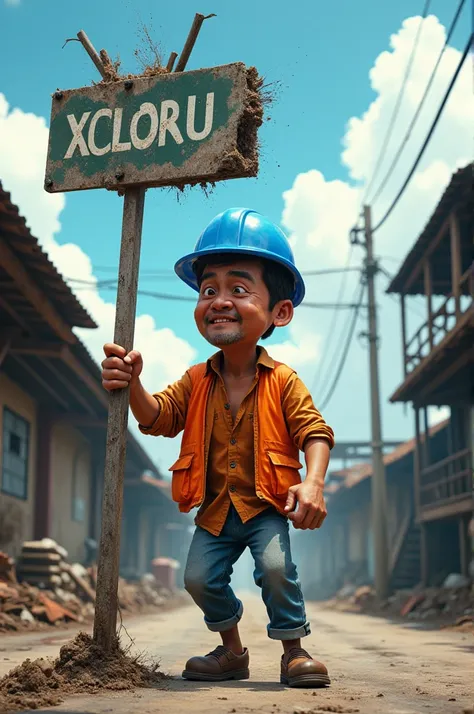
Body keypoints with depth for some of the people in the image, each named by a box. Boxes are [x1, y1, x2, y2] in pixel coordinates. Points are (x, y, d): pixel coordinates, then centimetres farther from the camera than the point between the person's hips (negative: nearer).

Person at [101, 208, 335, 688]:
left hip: (267, 505, -3)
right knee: (200, 577, -4)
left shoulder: (283, 382, -9)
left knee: (275, 566, -22)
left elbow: (314, 432, -15)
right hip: (216, 508, 4)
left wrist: (313, 483, -33)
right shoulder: (196, 382, 0)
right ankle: (231, 650, 22)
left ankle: (294, 651, 0)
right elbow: (157, 417, -7)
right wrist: (132, 384, -28)